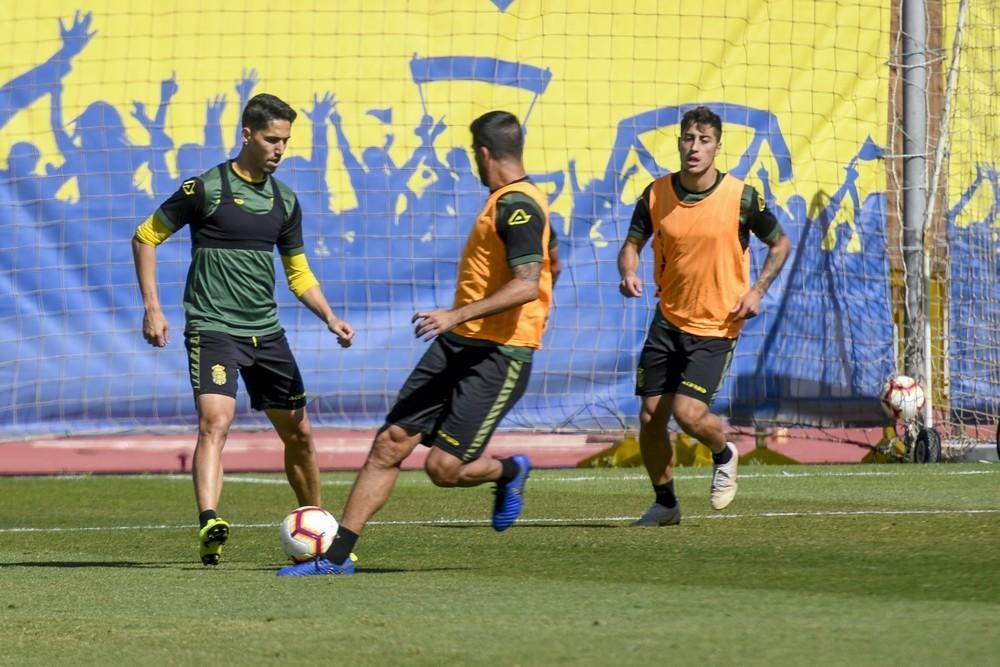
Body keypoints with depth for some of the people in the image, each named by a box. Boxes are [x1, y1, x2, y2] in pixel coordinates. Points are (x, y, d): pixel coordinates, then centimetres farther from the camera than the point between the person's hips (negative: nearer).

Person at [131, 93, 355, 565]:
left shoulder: (285, 201, 9)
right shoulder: (206, 188, -7)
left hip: (265, 331, 6)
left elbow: (298, 273, 18)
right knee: (215, 421, -27)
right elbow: (145, 238, 0)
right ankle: (209, 525, -40)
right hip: (213, 329, -6)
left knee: (299, 433, 13)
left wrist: (330, 318, 2)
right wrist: (152, 309, -7)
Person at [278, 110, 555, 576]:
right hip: (458, 345, 9)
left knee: (443, 467, -12)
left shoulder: (516, 205, -15)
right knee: (390, 443, 1)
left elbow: (528, 284, -26)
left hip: (498, 356, -9)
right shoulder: (508, 201, 15)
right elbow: (550, 267, 29)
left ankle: (509, 472, 20)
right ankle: (338, 555, 2)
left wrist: (457, 315, -30)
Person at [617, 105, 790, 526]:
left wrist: (757, 291, -9)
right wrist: (628, 273, -15)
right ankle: (665, 503, 21)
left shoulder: (741, 197, -10)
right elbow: (632, 243, 8)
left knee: (688, 413, -16)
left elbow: (779, 243, 4)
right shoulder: (656, 194, -3)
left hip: (717, 326, -3)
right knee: (651, 416, 1)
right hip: (668, 321, 4)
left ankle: (724, 455, 18)